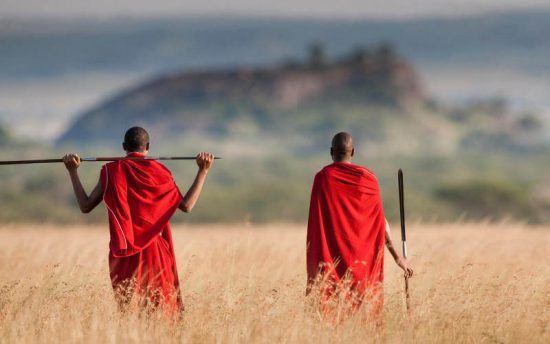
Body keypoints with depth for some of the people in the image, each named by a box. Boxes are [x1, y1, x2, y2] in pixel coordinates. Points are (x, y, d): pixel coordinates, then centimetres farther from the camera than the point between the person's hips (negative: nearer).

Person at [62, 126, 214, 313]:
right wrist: (203, 171, 2)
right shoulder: (158, 171, 0)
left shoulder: (112, 171, 1)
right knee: (162, 302, 4)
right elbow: (186, 205, -4)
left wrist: (73, 171, 8)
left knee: (127, 304, 2)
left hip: (123, 253, 0)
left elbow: (85, 206, 1)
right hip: (155, 249, 0)